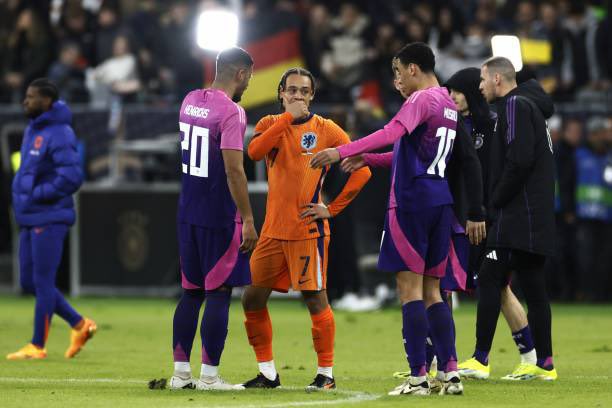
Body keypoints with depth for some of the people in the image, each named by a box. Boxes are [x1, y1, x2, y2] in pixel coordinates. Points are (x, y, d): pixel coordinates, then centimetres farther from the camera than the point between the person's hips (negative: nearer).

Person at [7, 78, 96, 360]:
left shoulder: (58, 135, -14)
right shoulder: (32, 130, 14)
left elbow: (72, 176, -22)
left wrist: (37, 195, -17)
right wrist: (21, 192, 11)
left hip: (49, 219, -10)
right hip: (30, 220, 10)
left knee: (42, 282, -4)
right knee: (29, 282, 11)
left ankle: (37, 346, 3)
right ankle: (79, 325, 19)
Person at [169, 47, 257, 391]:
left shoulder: (190, 101, 8)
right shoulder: (231, 112, -16)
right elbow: (234, 171, -20)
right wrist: (248, 220, -18)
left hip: (189, 213, 8)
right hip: (220, 217, -8)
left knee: (192, 292, 13)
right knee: (219, 294, -2)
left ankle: (181, 372, 14)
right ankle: (209, 376, -1)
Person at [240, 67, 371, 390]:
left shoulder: (325, 130, -1)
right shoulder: (270, 124, 9)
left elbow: (361, 169, -4)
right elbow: (255, 151, -13)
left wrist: (333, 208, -8)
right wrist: (288, 118, -17)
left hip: (307, 230, -5)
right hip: (273, 230, 5)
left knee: (315, 298, -6)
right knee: (253, 299, 6)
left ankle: (326, 373, 4)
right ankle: (267, 373, 17)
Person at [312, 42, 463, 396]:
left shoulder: (422, 100, -9)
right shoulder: (448, 104, 19)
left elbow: (392, 134, -26)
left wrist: (341, 152, -29)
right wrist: (368, 159, 29)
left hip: (411, 202, -8)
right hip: (441, 203, 8)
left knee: (410, 287, -6)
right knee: (431, 292, 11)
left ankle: (418, 377, -8)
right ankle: (452, 372, 4)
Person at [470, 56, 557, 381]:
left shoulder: (515, 106, -8)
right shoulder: (532, 105, 22)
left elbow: (519, 160, -21)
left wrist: (496, 202, -12)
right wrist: (496, 204, 17)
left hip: (517, 217, -10)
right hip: (538, 219, 10)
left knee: (490, 280, -9)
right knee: (533, 286, 8)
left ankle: (480, 359, -12)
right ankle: (544, 363, 8)